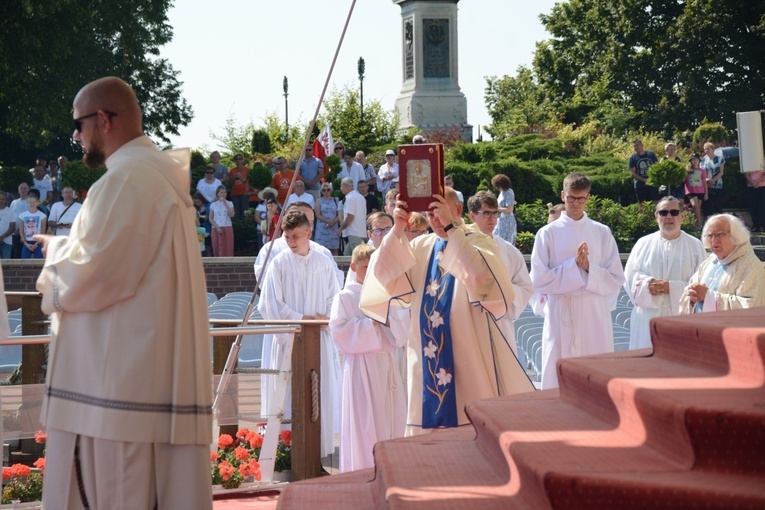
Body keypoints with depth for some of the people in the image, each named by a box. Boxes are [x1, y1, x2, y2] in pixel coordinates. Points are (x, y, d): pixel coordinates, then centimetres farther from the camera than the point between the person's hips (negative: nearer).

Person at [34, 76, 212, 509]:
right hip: (159, 371, 10)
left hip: (122, 374, -10)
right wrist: (68, 248, 16)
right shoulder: (164, 176, 17)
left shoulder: (128, 178, -13)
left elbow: (95, 275, -18)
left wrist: (57, 255, 2)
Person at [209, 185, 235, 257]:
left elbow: (232, 215, -8)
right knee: (217, 249, -4)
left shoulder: (229, 203, 9)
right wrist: (217, 227, -9)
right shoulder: (213, 205, 10)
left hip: (227, 228, 0)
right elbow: (210, 219, 5)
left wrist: (225, 203, -9)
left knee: (228, 249, -7)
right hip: (216, 229, 0)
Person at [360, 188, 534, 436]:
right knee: (428, 429, 6)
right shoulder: (421, 246, 11)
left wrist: (450, 227, -26)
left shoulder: (478, 242, -2)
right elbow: (386, 275, -3)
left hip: (467, 355, -4)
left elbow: (480, 275, -25)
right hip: (428, 357, 4)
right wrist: (397, 230, -14)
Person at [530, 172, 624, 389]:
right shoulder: (548, 233, 2)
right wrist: (574, 265, -12)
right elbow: (539, 281, -4)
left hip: (595, 314, 1)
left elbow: (616, 280, 5)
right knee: (559, 377, -1)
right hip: (561, 314, -1)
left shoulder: (602, 233, 7)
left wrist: (589, 267, -11)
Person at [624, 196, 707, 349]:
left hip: (682, 318, -1)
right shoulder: (644, 243, 11)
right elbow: (630, 275, 7)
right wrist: (648, 284, -13)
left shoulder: (695, 245, 6)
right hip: (648, 317, 1)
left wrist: (671, 287, -14)